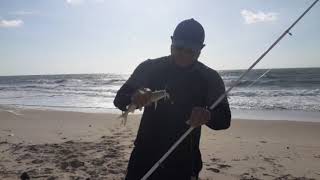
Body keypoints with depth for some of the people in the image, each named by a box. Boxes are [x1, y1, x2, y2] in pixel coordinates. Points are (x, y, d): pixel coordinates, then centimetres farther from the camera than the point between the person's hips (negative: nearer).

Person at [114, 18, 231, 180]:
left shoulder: (210, 78, -4)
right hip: (144, 158, 0)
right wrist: (133, 97, -29)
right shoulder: (150, 68, -5)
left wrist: (208, 116, -29)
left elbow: (225, 119, -5)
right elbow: (119, 99, -5)